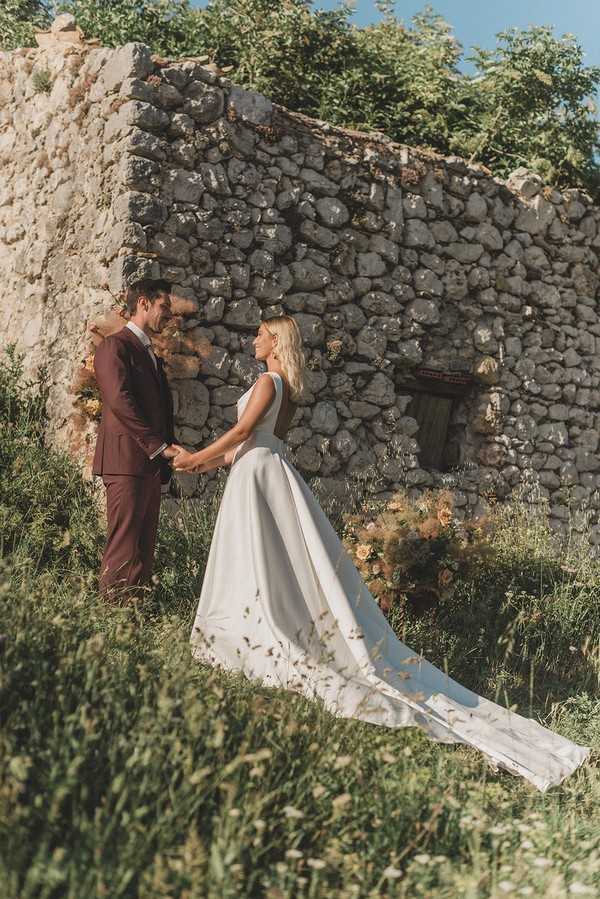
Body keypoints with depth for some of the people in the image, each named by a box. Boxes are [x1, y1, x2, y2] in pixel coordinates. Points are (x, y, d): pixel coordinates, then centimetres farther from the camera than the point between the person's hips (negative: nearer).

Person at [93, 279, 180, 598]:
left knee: (145, 548, 7)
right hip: (126, 461, -9)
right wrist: (159, 446, -16)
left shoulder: (151, 354, 24)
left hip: (152, 464, 9)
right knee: (123, 548, -10)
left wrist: (166, 455, 11)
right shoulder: (115, 346, -4)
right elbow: (120, 401, -16)